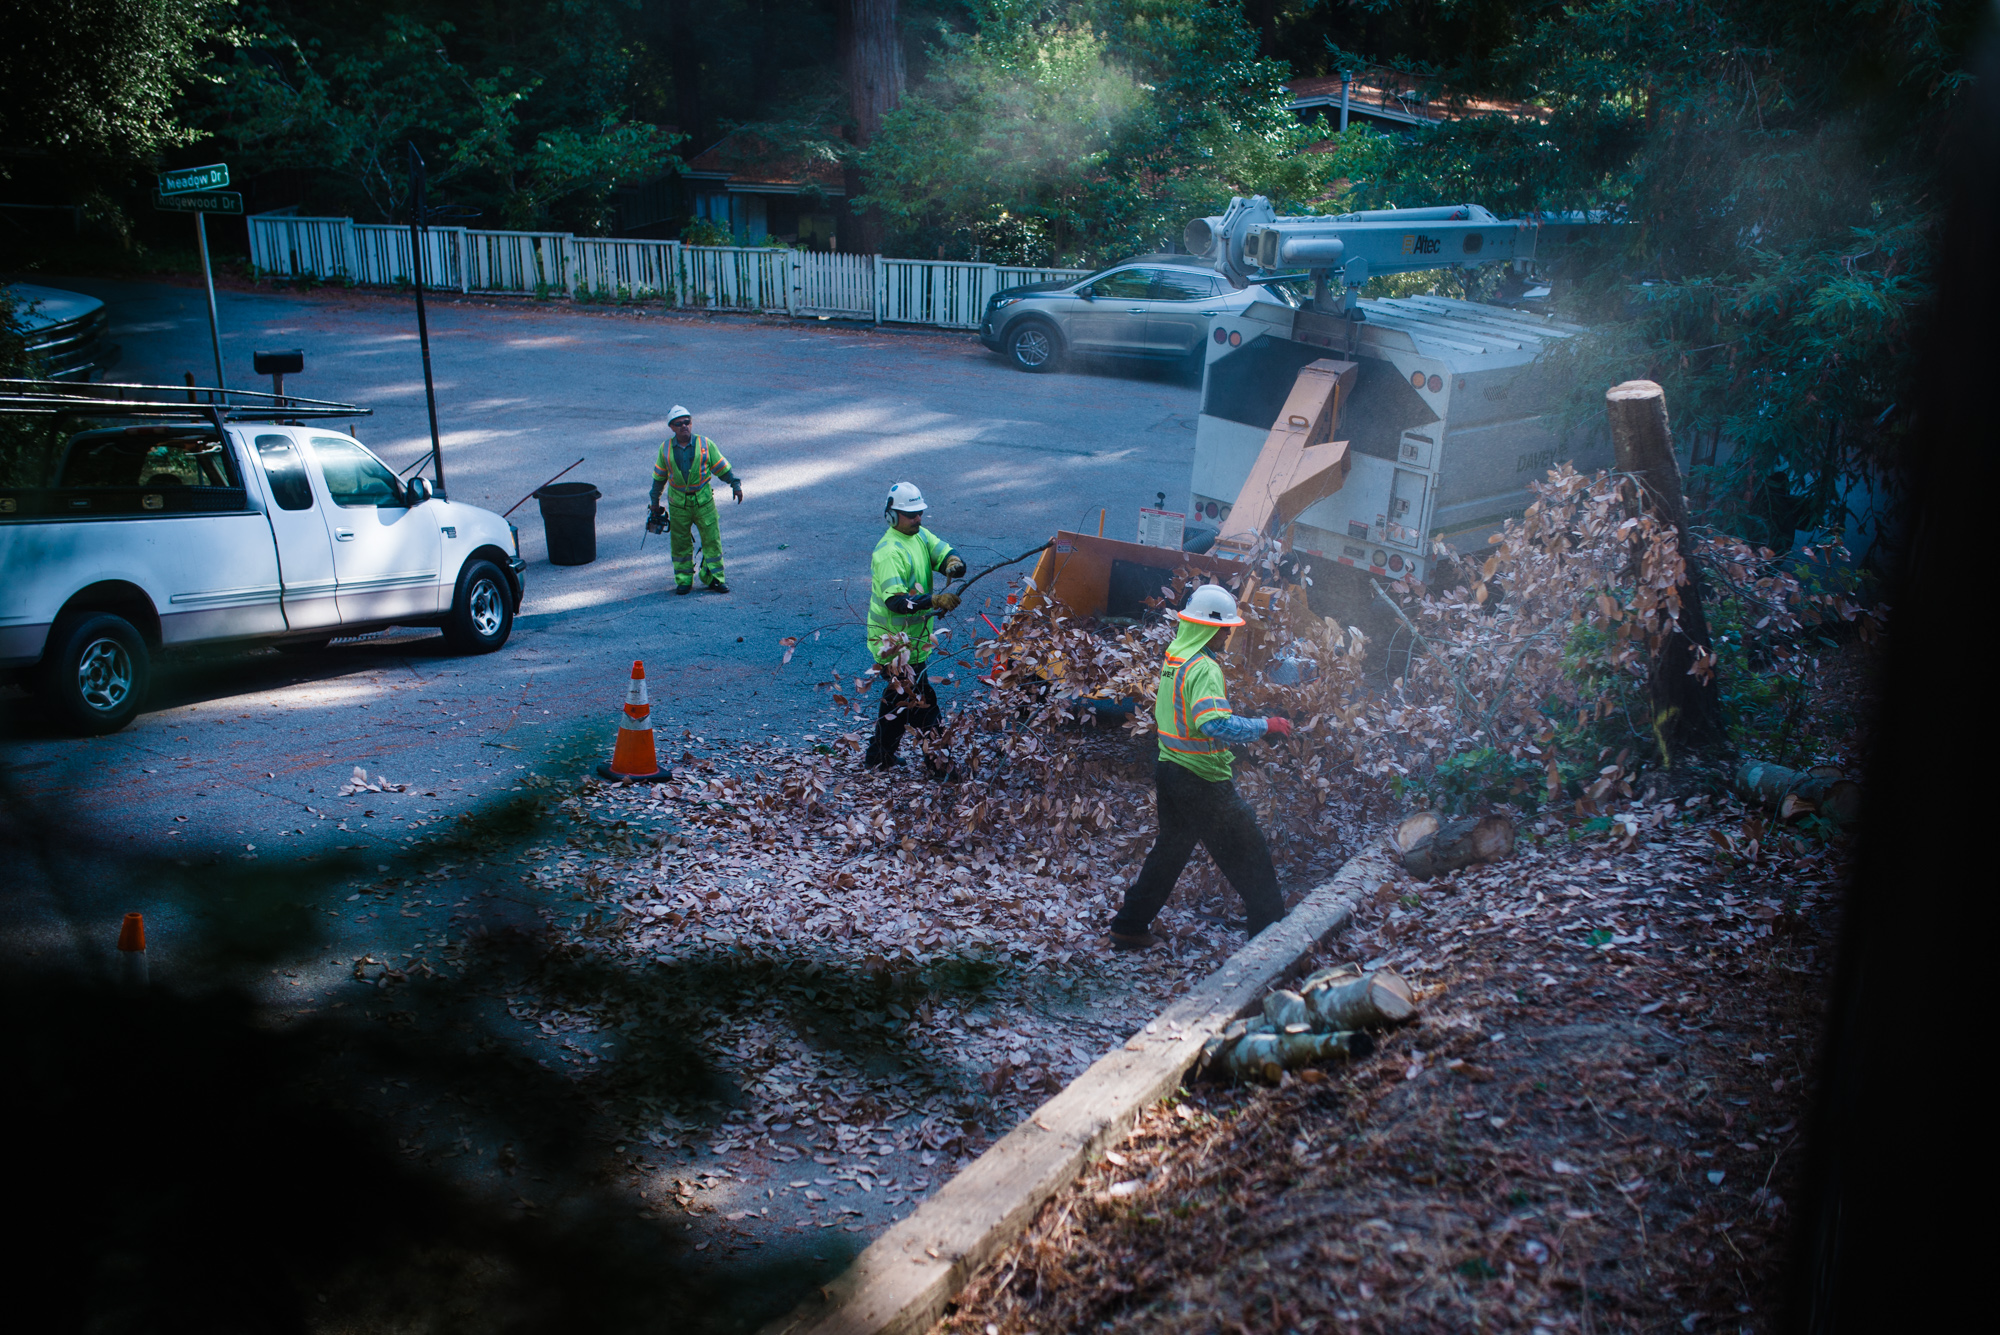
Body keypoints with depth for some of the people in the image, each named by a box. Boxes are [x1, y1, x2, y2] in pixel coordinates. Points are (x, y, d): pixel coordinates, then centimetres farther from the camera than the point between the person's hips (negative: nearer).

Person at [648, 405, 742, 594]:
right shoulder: (666, 448, 0)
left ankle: (714, 578, 10)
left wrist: (735, 484, -7)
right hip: (678, 503, 1)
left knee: (712, 539, -1)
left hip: (703, 500, -1)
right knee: (681, 543, 6)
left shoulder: (705, 445, -5)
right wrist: (655, 500, 16)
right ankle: (683, 580, 17)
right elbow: (659, 476, 12)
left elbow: (722, 468, 3)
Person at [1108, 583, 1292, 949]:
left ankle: (1129, 927, 24)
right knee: (1249, 856, 3)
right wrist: (1265, 726, -25)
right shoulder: (1203, 668, -21)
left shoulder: (1173, 656, 8)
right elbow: (1215, 724, -33)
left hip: (1170, 770, 9)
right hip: (1202, 782, -9)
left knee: (1169, 851, 21)